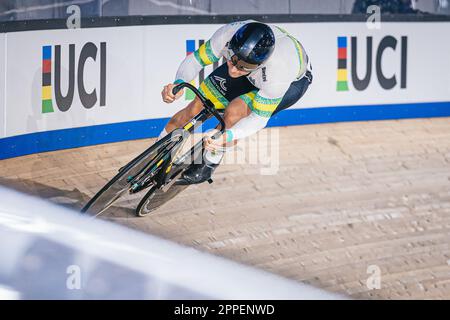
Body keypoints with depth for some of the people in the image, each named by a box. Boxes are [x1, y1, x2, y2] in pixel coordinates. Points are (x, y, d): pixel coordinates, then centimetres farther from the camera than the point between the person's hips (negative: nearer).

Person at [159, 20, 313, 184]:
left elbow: (260, 117, -32)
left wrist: (227, 136, -50)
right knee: (196, 107, -5)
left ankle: (209, 163, -4)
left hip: (293, 81, -4)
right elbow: (195, 59, -21)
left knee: (234, 111, -28)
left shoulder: (278, 71, -44)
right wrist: (178, 84, -42)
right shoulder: (227, 34, -37)